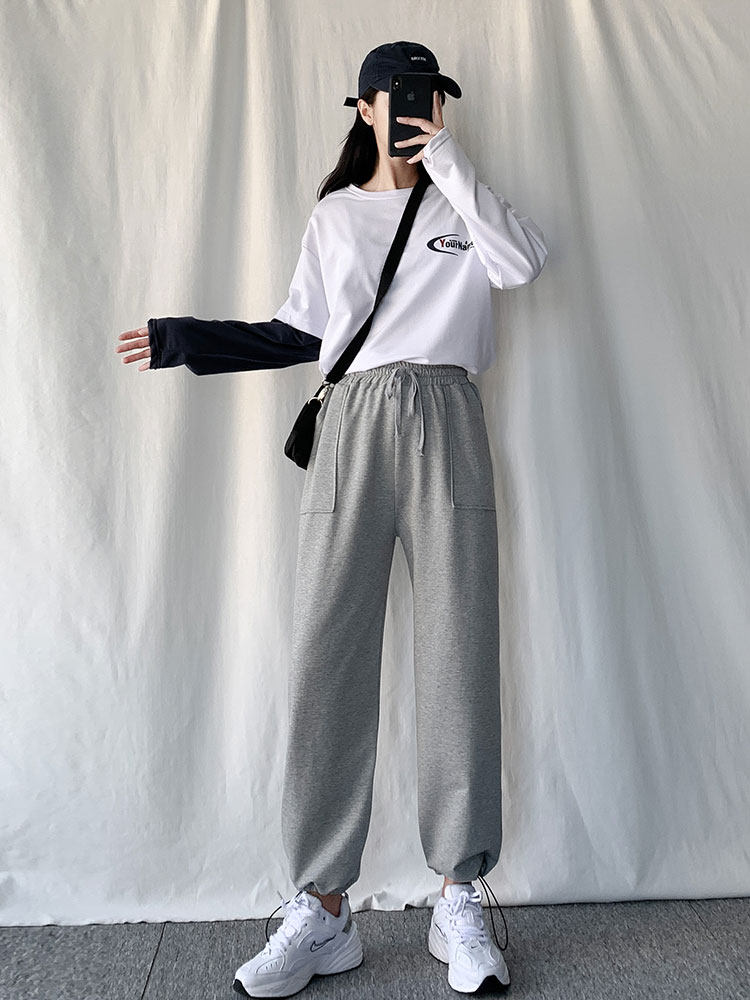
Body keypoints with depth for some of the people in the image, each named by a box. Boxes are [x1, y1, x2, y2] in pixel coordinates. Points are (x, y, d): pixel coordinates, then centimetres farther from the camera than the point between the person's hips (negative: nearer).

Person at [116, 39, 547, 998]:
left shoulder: (462, 209, 21)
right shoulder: (333, 215, 23)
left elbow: (524, 262, -1)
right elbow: (297, 335, 19)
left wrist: (449, 163, 4)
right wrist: (184, 338, 15)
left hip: (445, 424, 0)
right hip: (352, 422, 1)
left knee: (458, 658, -4)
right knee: (326, 662, -6)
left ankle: (459, 900, 11)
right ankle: (321, 909, 7)